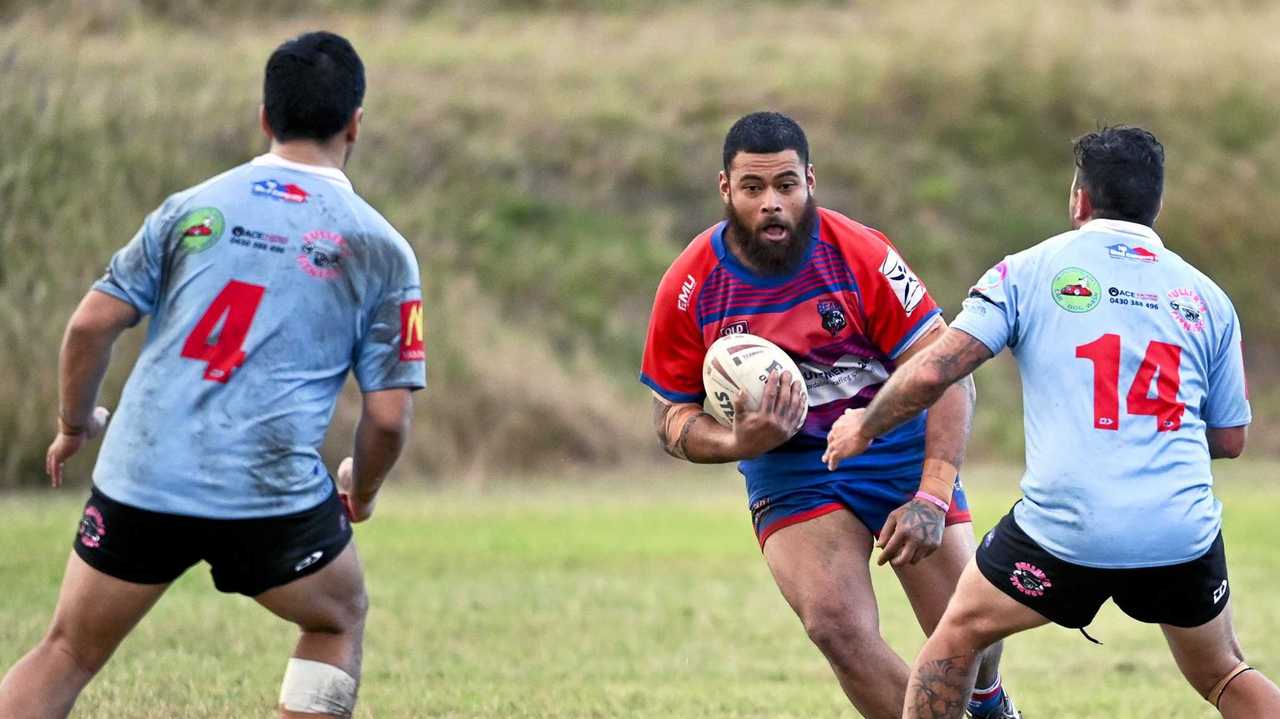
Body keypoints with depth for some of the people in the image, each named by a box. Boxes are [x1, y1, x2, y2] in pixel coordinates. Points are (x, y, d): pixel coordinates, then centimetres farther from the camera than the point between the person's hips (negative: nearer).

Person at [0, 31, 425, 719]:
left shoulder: (190, 210, 6)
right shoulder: (382, 250, 3)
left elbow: (92, 323, 2)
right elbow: (388, 416, 1)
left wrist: (74, 424, 21)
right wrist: (362, 490, 22)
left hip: (140, 479, 2)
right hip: (274, 493, -1)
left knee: (66, 654, 15)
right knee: (339, 622, 26)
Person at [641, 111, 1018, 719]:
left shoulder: (860, 255, -17)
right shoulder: (690, 287, -12)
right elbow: (672, 418, -1)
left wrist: (932, 498, -27)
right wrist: (739, 443, -25)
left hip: (901, 451, 0)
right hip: (790, 477, 0)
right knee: (837, 627, -23)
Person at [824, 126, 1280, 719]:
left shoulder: (1030, 271, 4)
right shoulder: (1207, 297, 12)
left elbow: (933, 370, -3)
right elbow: (1230, 439, 16)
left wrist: (864, 427, 14)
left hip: (1066, 530, -3)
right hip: (1183, 533, 3)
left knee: (959, 635, 21)